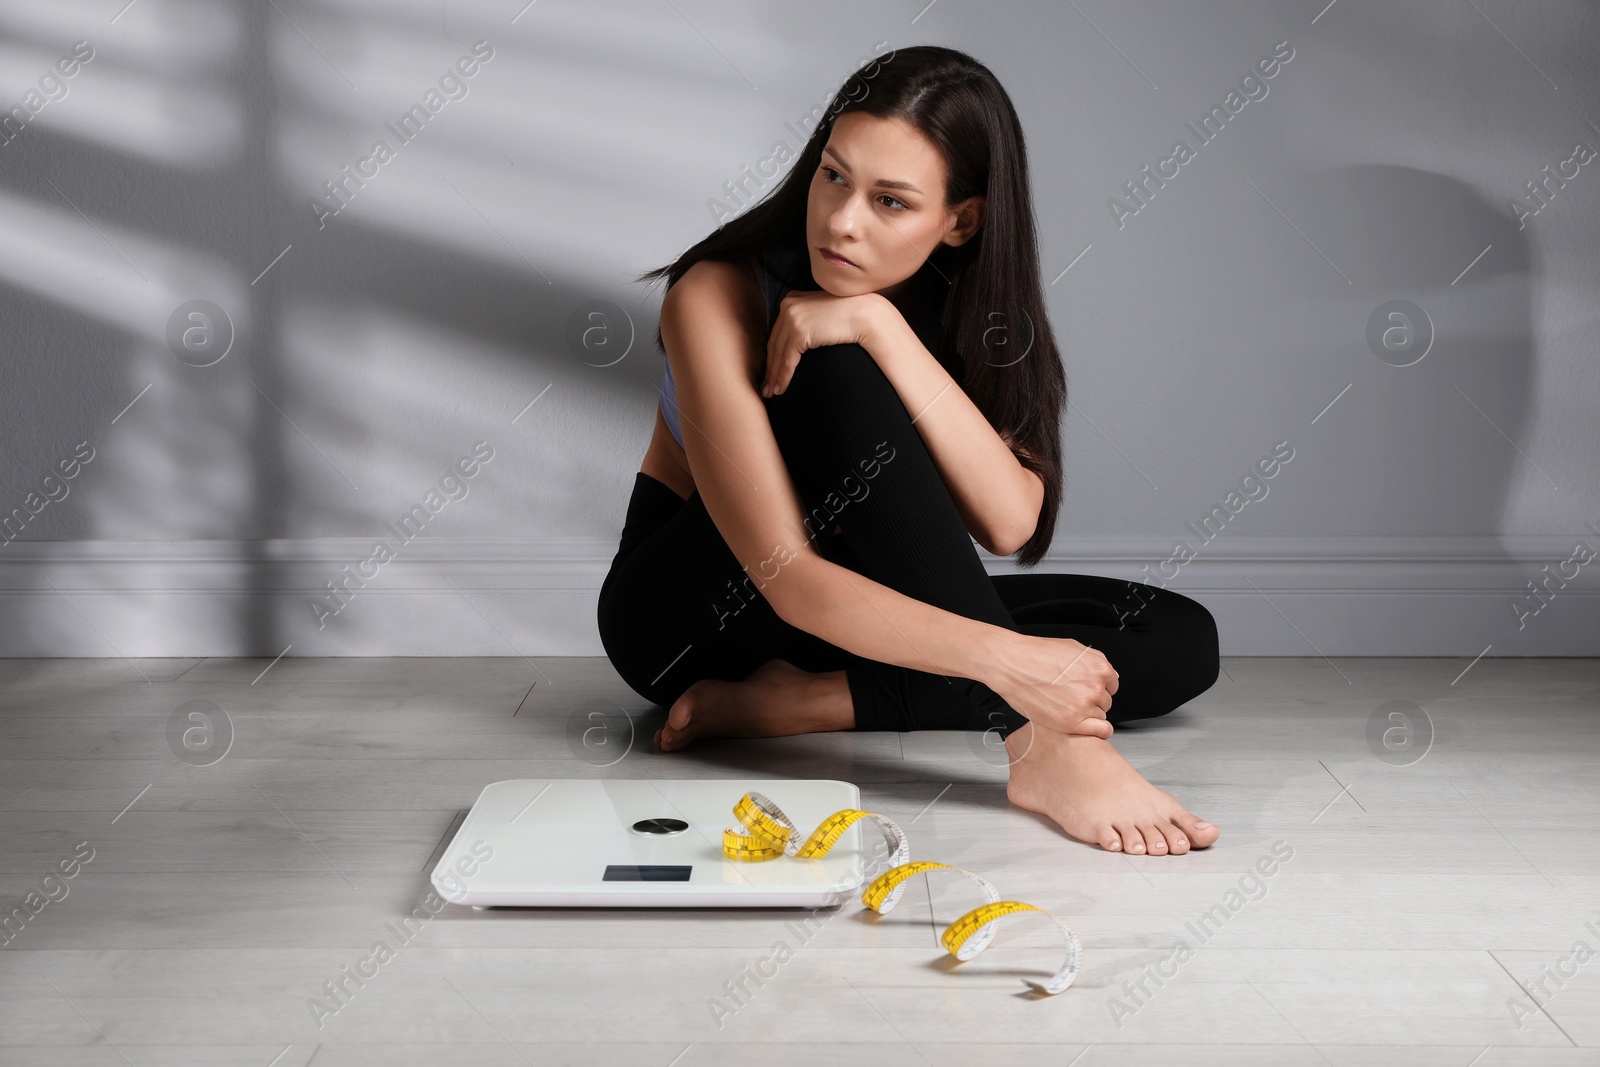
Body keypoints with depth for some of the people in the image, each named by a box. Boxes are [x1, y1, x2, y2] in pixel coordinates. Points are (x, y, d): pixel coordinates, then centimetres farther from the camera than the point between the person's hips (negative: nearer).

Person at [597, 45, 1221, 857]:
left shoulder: (963, 311, -9)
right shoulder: (719, 297, -24)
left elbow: (1010, 524, -27)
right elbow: (788, 578, -34)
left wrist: (881, 325, -35)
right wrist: (1001, 657, -46)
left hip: (854, 612, 5)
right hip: (685, 611, -5)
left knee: (1181, 640, -13)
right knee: (840, 379, -34)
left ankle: (803, 703, -22)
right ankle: (1042, 747, -40)